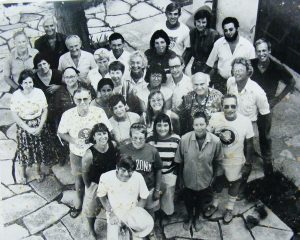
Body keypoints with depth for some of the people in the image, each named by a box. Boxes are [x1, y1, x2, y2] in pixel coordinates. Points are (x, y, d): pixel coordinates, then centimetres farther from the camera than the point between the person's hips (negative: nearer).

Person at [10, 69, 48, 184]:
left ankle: (38, 170, 39)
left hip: (38, 125, 1)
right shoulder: (16, 95, -15)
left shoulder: (39, 92, -12)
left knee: (38, 148, 14)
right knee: (24, 149, 11)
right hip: (23, 126, -1)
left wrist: (40, 127, -15)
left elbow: (45, 110, -7)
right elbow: (14, 115, -13)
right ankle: (23, 173, 34)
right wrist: (28, 129, -17)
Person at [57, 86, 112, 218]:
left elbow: (108, 131, -11)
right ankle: (78, 203, 46)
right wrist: (74, 140, -21)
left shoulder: (99, 112, -19)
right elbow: (61, 133, -4)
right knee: (79, 180, 19)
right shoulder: (68, 115, -17)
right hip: (77, 153, 1)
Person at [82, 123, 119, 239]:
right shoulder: (89, 154, -34)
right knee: (92, 207, 22)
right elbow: (85, 173, -17)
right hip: (95, 184, -3)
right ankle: (91, 229, 52)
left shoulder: (113, 145, -23)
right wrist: (88, 187, -4)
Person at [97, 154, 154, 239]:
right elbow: (102, 196, -2)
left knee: (148, 224, -26)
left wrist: (136, 214, -13)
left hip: (133, 211, 0)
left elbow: (143, 198, -3)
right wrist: (111, 213, -8)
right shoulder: (106, 177, -19)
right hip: (114, 213, 0)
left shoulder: (138, 177, -17)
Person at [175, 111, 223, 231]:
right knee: (188, 201, 25)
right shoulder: (184, 139, -25)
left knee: (201, 202, 26)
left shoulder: (215, 141, -22)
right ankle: (189, 217, 57)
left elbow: (216, 161, -4)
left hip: (205, 181, 1)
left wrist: (213, 176, 5)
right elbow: (179, 161, -11)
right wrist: (180, 178, -3)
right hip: (188, 180, -1)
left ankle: (197, 217, 57)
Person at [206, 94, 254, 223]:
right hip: (217, 159, 1)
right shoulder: (215, 117, -22)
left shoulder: (246, 121, -24)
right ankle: (215, 203, 52)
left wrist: (248, 162, -3)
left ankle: (230, 208, 49)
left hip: (235, 161, -1)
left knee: (234, 183, 22)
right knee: (217, 181, 25)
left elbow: (249, 143, -10)